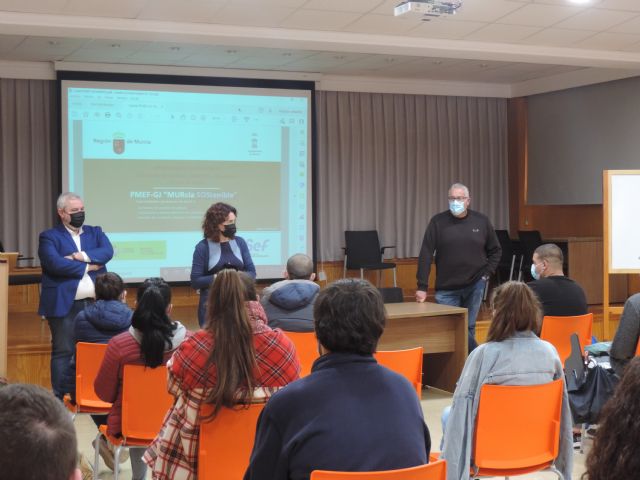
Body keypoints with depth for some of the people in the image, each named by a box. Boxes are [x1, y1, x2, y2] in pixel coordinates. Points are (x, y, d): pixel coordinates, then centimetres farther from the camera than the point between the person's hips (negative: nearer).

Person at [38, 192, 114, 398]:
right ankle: (61, 398, 4)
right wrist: (88, 267, -9)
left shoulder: (95, 232, 15)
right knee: (63, 352, -1)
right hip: (64, 305, -4)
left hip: (95, 303, 4)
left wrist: (83, 256, -16)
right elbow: (54, 263, -16)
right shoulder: (49, 237, 1)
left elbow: (108, 252, -4)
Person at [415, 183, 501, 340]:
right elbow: (426, 254, -6)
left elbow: (495, 250, 14)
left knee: (469, 328, 7)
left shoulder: (481, 221, 3)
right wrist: (422, 286, -10)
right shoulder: (438, 222, -3)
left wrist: (487, 273, 2)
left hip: (474, 286, 1)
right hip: (446, 288, -1)